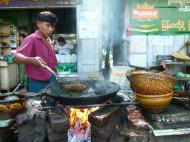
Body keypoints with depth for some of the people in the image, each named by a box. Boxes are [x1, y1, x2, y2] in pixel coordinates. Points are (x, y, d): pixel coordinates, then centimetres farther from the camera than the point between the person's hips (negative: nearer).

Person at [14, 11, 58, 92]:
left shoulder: (49, 41, 11)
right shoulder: (32, 39, -12)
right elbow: (16, 57, -26)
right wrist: (32, 60, -44)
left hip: (51, 81, 7)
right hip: (38, 84, -7)